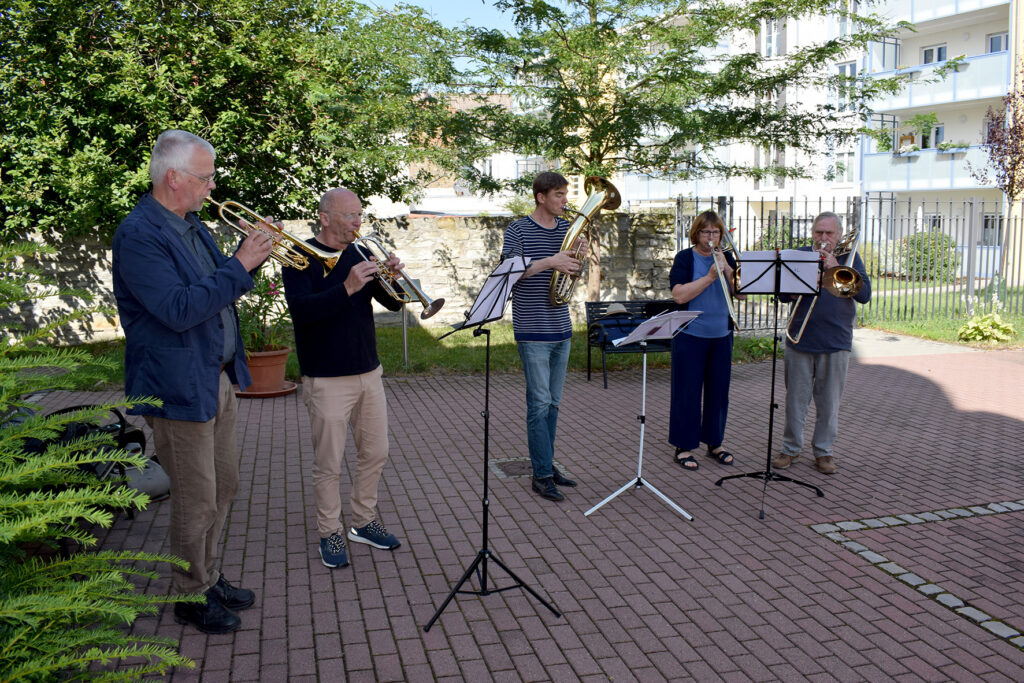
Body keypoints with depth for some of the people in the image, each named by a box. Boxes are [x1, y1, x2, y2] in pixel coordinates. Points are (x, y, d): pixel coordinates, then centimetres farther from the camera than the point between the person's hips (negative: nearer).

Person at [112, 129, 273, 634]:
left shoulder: (191, 225, 11)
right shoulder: (138, 234, -19)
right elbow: (178, 310, -28)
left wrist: (247, 258, 2)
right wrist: (240, 266, -25)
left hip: (219, 379, 9)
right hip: (180, 388, -9)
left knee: (223, 488, 18)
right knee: (196, 501, 3)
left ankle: (210, 578, 35)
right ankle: (192, 597, 22)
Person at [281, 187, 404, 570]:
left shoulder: (358, 255, 11)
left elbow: (393, 303, 9)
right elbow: (301, 310, -23)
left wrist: (392, 276, -11)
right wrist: (348, 287, -32)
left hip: (369, 373, 7)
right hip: (327, 379, -6)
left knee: (375, 453, 13)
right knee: (329, 464, 1)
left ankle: (363, 522, 29)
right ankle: (330, 534, 17)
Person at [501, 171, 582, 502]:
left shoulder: (567, 229, 12)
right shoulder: (518, 230, -6)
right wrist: (548, 262, -22)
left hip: (561, 329, 6)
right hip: (533, 331, -6)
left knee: (552, 403, 12)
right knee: (539, 403, -5)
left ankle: (546, 464, 22)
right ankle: (542, 475, 1)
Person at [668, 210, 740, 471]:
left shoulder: (726, 257, 10)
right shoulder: (685, 258, -3)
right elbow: (679, 295, -16)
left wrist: (727, 269, -13)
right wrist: (710, 277, -19)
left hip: (722, 335, 5)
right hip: (690, 335, -4)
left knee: (718, 389, 10)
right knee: (688, 391, 0)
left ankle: (715, 443, 23)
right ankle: (684, 447, 9)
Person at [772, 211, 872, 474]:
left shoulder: (849, 257, 5)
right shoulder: (801, 255, 6)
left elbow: (864, 295, -7)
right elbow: (784, 295, -1)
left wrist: (836, 269, -15)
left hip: (836, 343, 0)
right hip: (800, 341, 1)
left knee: (829, 401, 7)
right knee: (795, 398, 7)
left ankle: (823, 451, 20)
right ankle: (791, 448, 21)